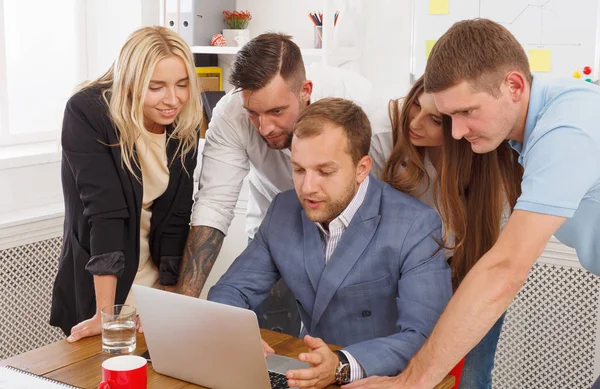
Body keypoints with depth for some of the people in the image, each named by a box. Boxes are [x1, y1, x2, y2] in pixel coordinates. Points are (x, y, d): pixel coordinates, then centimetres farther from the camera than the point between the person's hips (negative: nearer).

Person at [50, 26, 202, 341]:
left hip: (158, 279, 4)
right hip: (96, 286, -4)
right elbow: (103, 208, -28)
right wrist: (104, 313, -29)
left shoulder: (184, 126, -7)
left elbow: (177, 216, -7)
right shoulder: (87, 112, -20)